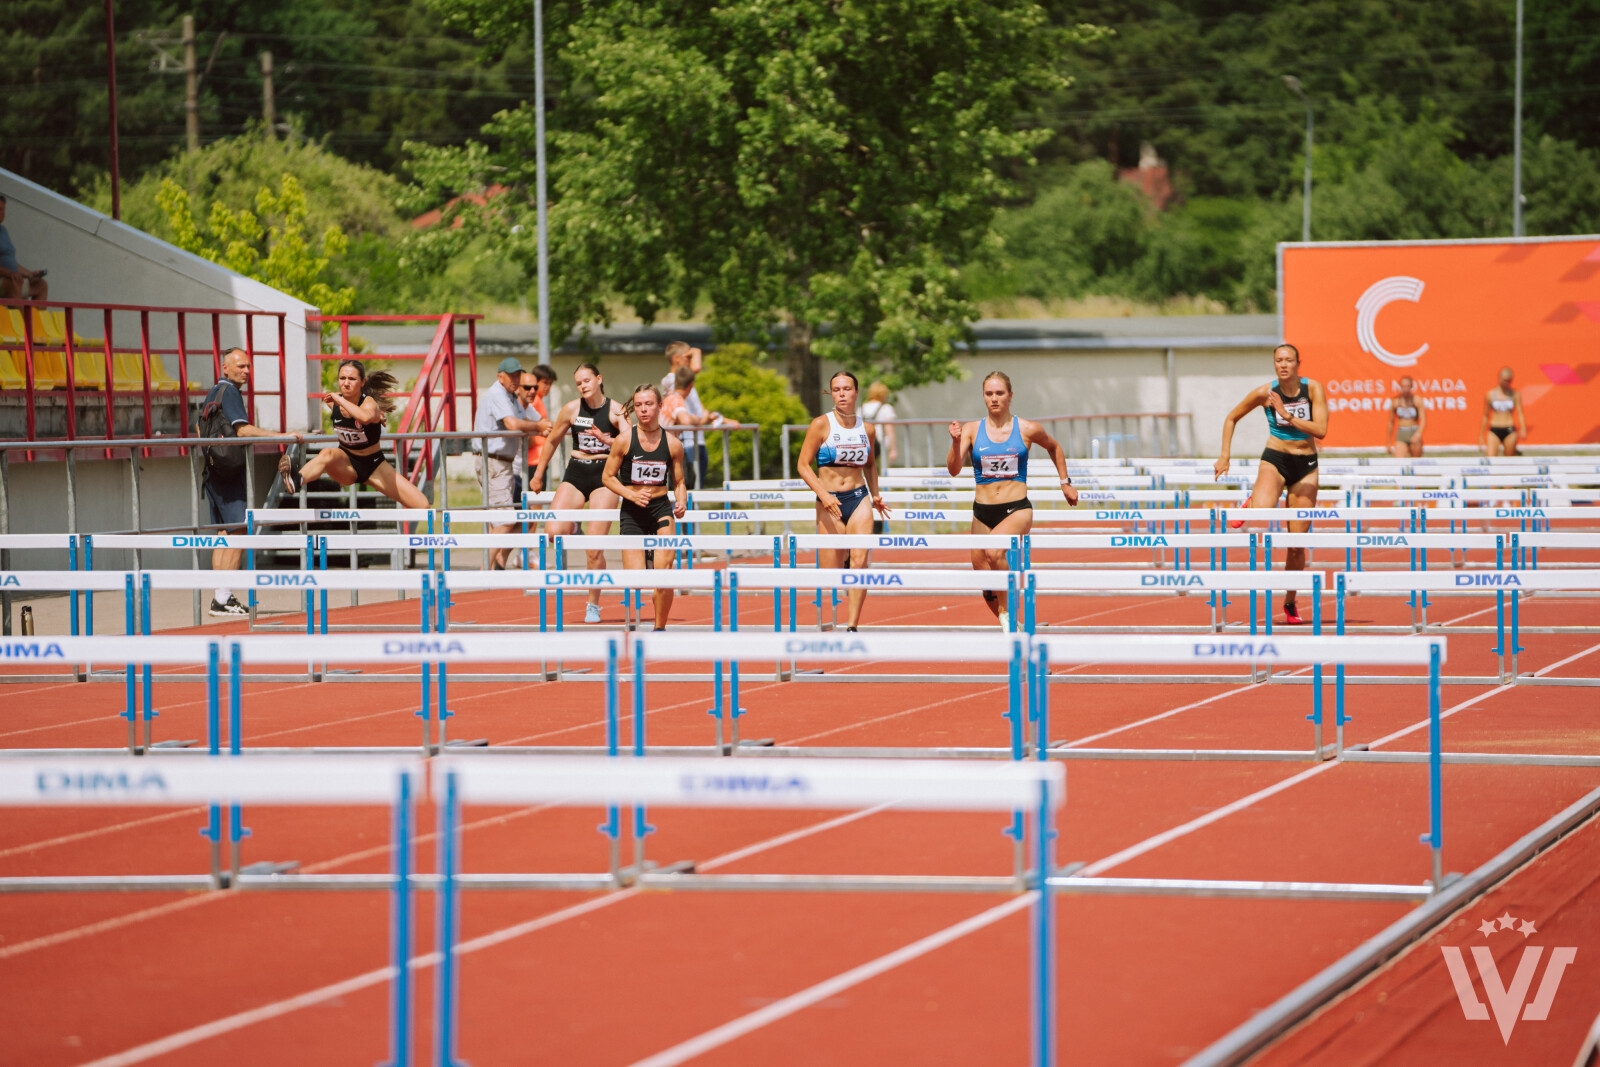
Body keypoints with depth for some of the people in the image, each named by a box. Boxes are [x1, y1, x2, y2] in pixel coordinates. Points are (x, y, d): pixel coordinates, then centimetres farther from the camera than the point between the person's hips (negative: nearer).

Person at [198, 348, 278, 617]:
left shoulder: (212, 393, 17)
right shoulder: (229, 392, -12)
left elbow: (199, 429, 28)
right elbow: (243, 429, -23)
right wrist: (281, 436, -26)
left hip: (212, 470, 10)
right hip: (229, 471, -10)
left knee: (224, 534, 10)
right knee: (238, 532, -12)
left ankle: (222, 597, 9)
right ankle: (223, 599, -17)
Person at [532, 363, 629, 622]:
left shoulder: (615, 410, -6)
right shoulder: (571, 409, 0)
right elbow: (552, 441, 12)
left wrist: (609, 440, -27)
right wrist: (538, 474, 16)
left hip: (604, 476, -2)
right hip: (575, 474, 2)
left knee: (595, 549, -6)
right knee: (553, 531, -20)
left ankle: (593, 606, 8)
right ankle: (573, 528, 18)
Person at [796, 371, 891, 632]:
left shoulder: (866, 429, 7)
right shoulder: (821, 424, -4)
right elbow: (804, 465, -7)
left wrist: (875, 495, 11)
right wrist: (823, 494, -19)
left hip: (859, 499, 2)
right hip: (830, 503, -2)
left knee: (859, 561, -15)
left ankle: (852, 627, -15)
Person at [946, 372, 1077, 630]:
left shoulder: (1027, 430, 0)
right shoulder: (972, 430, 0)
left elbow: (1055, 448, 21)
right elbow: (953, 470, -10)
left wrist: (1065, 482, 18)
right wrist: (956, 443, -26)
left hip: (1017, 510, -3)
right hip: (983, 511, 3)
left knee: (994, 550, -33)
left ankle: (1006, 610, -17)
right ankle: (1010, 628, 31)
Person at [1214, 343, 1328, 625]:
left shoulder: (1313, 389, -8)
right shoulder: (1264, 393, -8)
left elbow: (1321, 430, -17)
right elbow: (1231, 419, 5)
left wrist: (1288, 416, -25)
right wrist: (1224, 456, -1)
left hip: (1306, 466, 1)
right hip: (1275, 460, -1)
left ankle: (1290, 604, 18)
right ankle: (1250, 507, 8)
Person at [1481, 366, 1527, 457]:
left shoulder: (1515, 394, 3)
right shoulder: (1490, 394, 2)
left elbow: (1520, 412, -1)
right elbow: (1485, 416, 10)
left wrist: (1523, 429, -18)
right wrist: (1481, 435, 11)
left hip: (1509, 432, 0)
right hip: (1494, 431, 0)